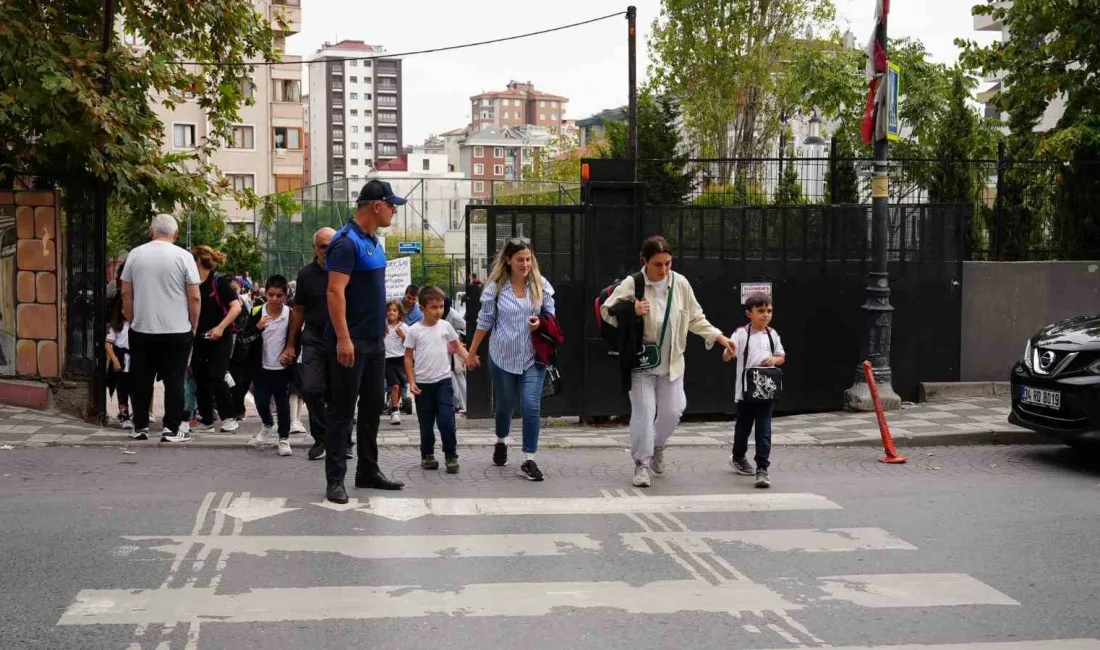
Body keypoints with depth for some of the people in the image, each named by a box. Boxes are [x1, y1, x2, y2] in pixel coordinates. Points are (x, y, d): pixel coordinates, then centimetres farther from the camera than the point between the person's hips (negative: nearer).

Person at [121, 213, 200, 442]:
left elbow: (126, 293, 5)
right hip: (177, 331, -2)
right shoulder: (183, 256, -6)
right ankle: (171, 429, 2)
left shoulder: (135, 254, 2)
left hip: (142, 330, 3)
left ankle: (140, 427, 16)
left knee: (142, 379, 11)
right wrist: (194, 326, 5)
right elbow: (195, 297, -6)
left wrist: (132, 320, 16)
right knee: (174, 380, 2)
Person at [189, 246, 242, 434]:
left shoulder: (219, 281, -10)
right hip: (199, 338, 7)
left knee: (216, 378, -11)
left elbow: (236, 307, -16)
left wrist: (220, 327, -22)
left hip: (220, 338, -7)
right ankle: (206, 421, 15)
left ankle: (229, 418, 1)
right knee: (200, 380, 7)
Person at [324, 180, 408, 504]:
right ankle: (335, 479, 4)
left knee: (372, 408, 14)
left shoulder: (373, 241, 13)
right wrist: (343, 338, -27)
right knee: (343, 410, -3)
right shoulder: (347, 242, -16)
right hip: (351, 342, -9)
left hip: (374, 341, 9)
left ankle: (368, 471, 24)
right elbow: (335, 292, -22)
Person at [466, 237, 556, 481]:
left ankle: (529, 461, -5)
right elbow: (484, 321, 3)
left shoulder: (541, 285, -3)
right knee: (505, 404, 16)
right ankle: (501, 443, 45)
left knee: (531, 406, -12)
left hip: (533, 356, 0)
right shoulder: (496, 287, -4)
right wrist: (472, 353, 7)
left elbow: (551, 315, 8)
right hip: (503, 355, 1)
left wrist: (540, 322, -16)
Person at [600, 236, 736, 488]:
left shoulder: (680, 283, -4)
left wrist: (719, 336, -3)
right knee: (644, 412, -5)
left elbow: (696, 318, 6)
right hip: (641, 361, -3)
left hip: (671, 362, 3)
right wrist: (631, 312, -23)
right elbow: (606, 311, -6)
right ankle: (641, 463, 8)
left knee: (672, 411, 7)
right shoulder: (631, 284, -13)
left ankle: (657, 445, 37)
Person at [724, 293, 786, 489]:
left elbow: (782, 357, 14)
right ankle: (738, 457, 40)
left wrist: (774, 359, -9)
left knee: (764, 430, -4)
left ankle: (762, 469, -3)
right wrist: (729, 353, -38)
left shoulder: (772, 334, 4)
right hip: (745, 389, -2)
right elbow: (726, 357, -14)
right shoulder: (741, 334, -8)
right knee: (743, 427, 15)